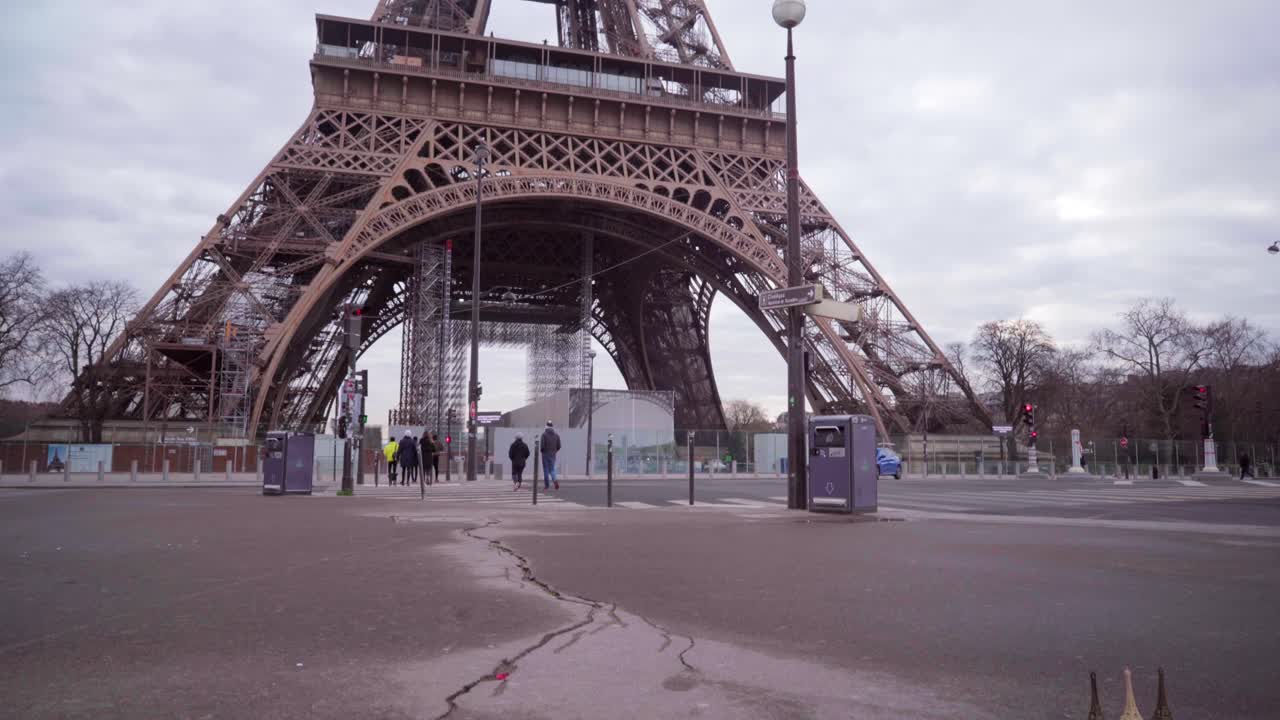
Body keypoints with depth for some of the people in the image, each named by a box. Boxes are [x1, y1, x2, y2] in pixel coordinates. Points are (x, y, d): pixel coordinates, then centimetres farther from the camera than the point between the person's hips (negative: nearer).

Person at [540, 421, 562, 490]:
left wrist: (542, 450, 7)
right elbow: (559, 446, 2)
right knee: (552, 469, 10)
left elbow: (542, 445, -14)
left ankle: (547, 485, 10)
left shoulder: (544, 434, -10)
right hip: (553, 455, 3)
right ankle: (555, 480, -18)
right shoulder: (556, 435, 2)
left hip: (545, 454, -3)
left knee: (546, 470, 7)